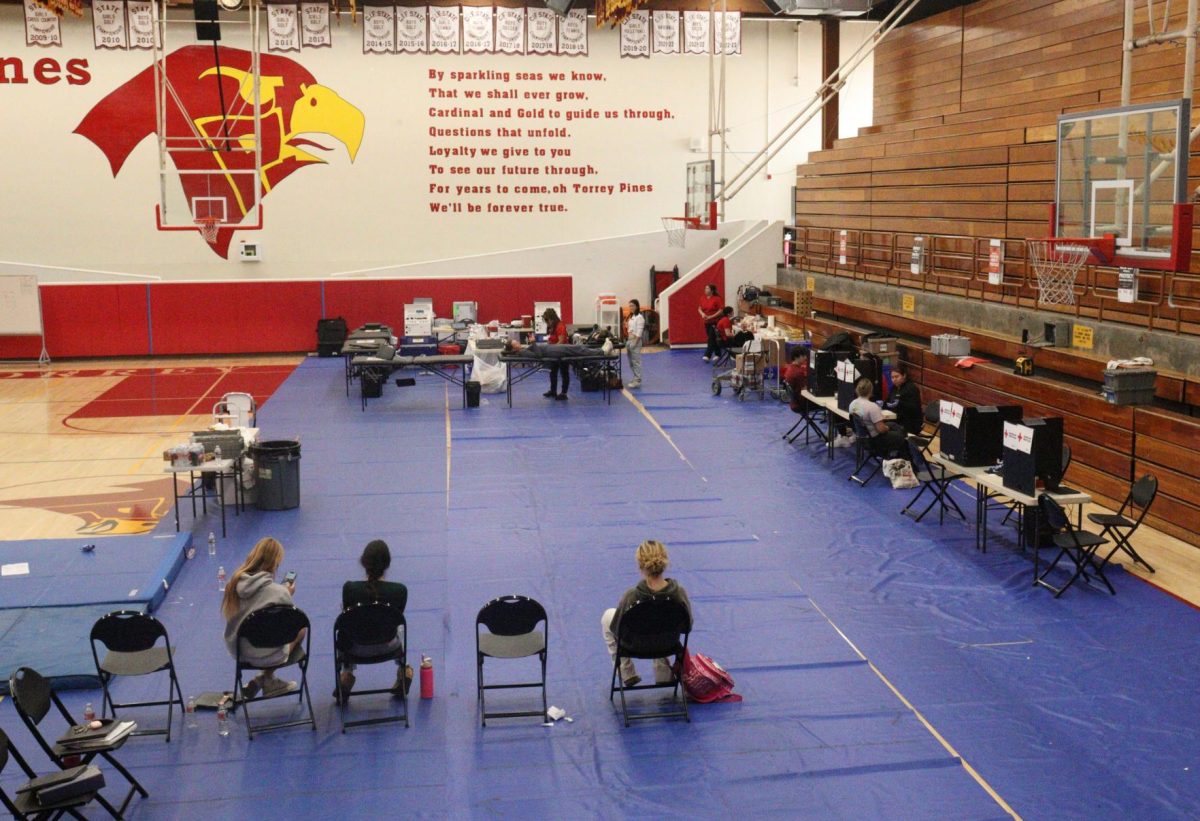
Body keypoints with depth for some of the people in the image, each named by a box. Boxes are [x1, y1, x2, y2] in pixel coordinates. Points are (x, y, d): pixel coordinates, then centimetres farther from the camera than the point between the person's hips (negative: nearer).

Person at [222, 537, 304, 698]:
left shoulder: (235, 582, -10)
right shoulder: (279, 592, -25)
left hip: (236, 651, 6)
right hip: (265, 656, -6)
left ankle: (267, 679, 24)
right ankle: (266, 678, 12)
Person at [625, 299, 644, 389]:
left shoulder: (639, 317, -11)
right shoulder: (631, 317, 16)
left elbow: (639, 332, -16)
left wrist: (635, 343, -19)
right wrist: (627, 342, 13)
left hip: (635, 341, -9)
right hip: (629, 341, 9)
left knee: (636, 362, -7)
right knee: (631, 362, 12)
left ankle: (637, 381, -5)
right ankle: (635, 379, 20)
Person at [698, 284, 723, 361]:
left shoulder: (717, 299, -11)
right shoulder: (702, 298, 5)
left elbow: (721, 310, -14)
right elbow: (700, 308, 11)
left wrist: (711, 316, -19)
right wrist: (702, 314, -11)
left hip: (715, 322, -6)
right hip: (707, 322, 6)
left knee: (711, 339, -10)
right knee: (713, 339, 12)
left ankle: (707, 355, -14)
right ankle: (717, 354, 23)